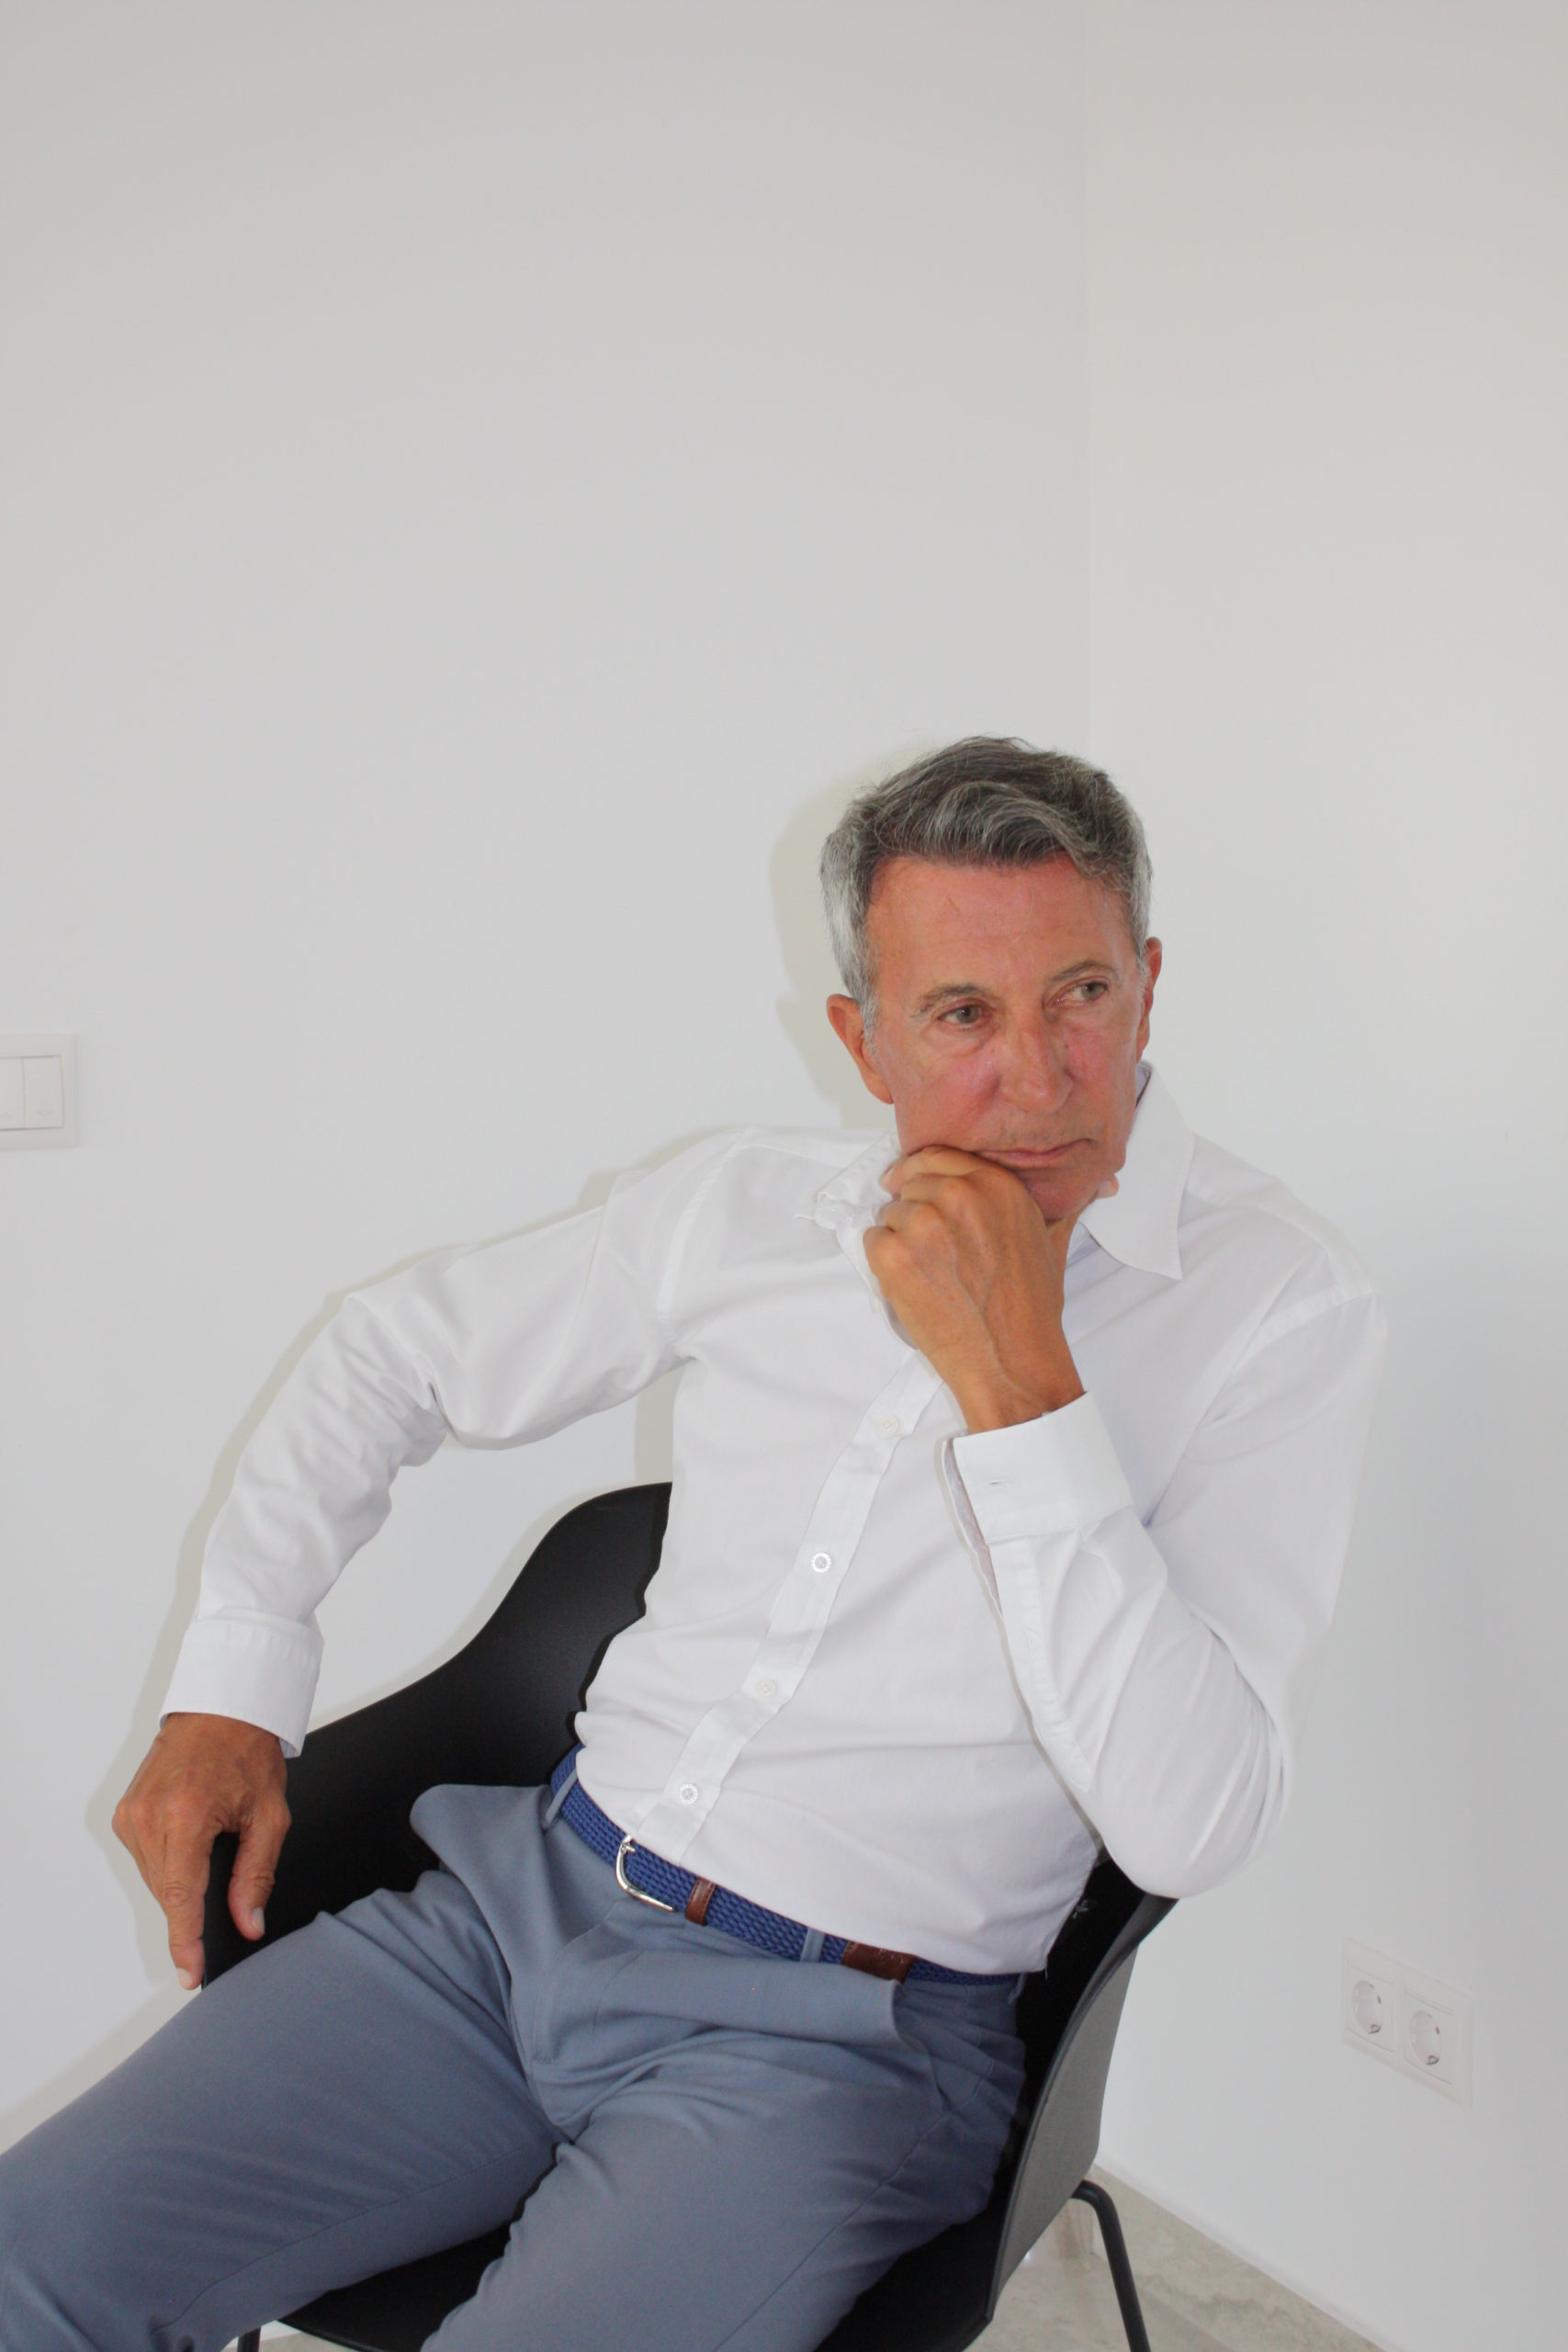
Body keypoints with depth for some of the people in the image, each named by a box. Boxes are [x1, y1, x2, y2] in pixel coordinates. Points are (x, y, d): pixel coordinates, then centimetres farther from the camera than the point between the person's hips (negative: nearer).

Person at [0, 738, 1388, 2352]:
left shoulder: (1280, 1303, -9)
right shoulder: (745, 1206, 4)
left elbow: (1187, 1825, -19)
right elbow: (394, 1351, 18)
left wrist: (1017, 1381, -23)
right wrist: (231, 1686, 9)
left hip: (839, 2037, -3)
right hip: (534, 1897, 4)